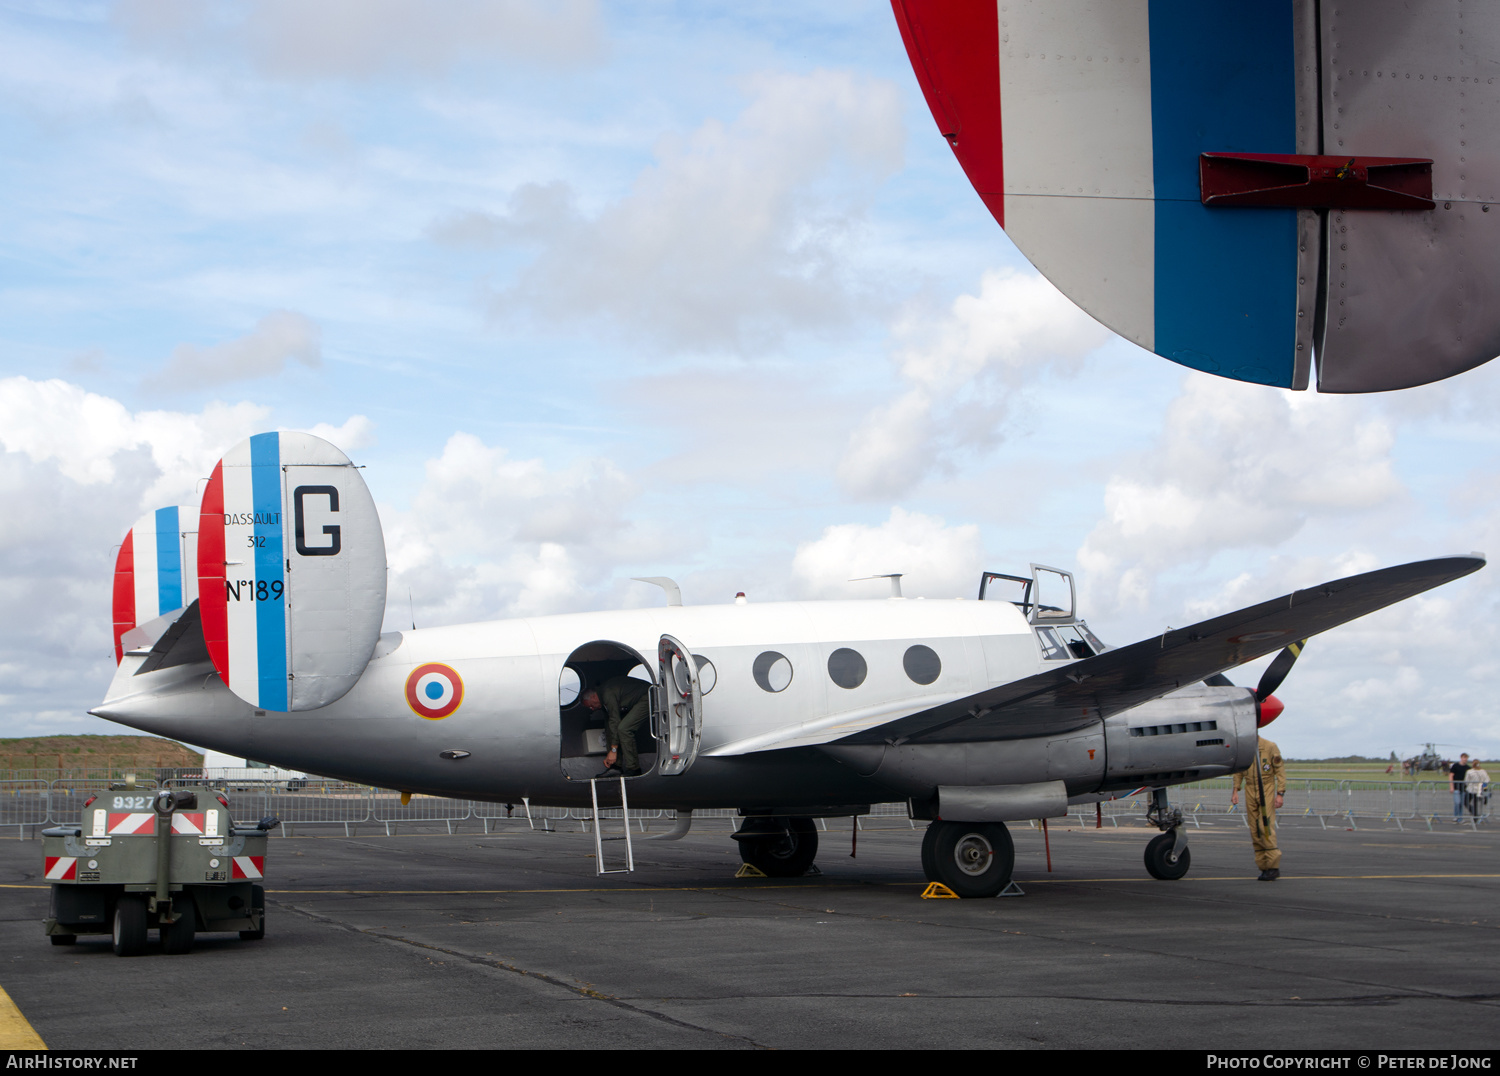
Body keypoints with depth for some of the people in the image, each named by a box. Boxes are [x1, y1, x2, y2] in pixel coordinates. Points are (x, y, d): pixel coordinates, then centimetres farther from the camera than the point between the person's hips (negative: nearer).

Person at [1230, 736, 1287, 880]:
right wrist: (1235, 790, 6)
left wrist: (1280, 794, -10)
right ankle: (1264, 867, 8)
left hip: (1266, 790, -5)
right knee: (1255, 830, 2)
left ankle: (1273, 867, -8)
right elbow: (1238, 770, 15)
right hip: (1250, 791, 5)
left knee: (1266, 827, -14)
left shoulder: (1270, 747, -9)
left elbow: (1280, 770, -5)